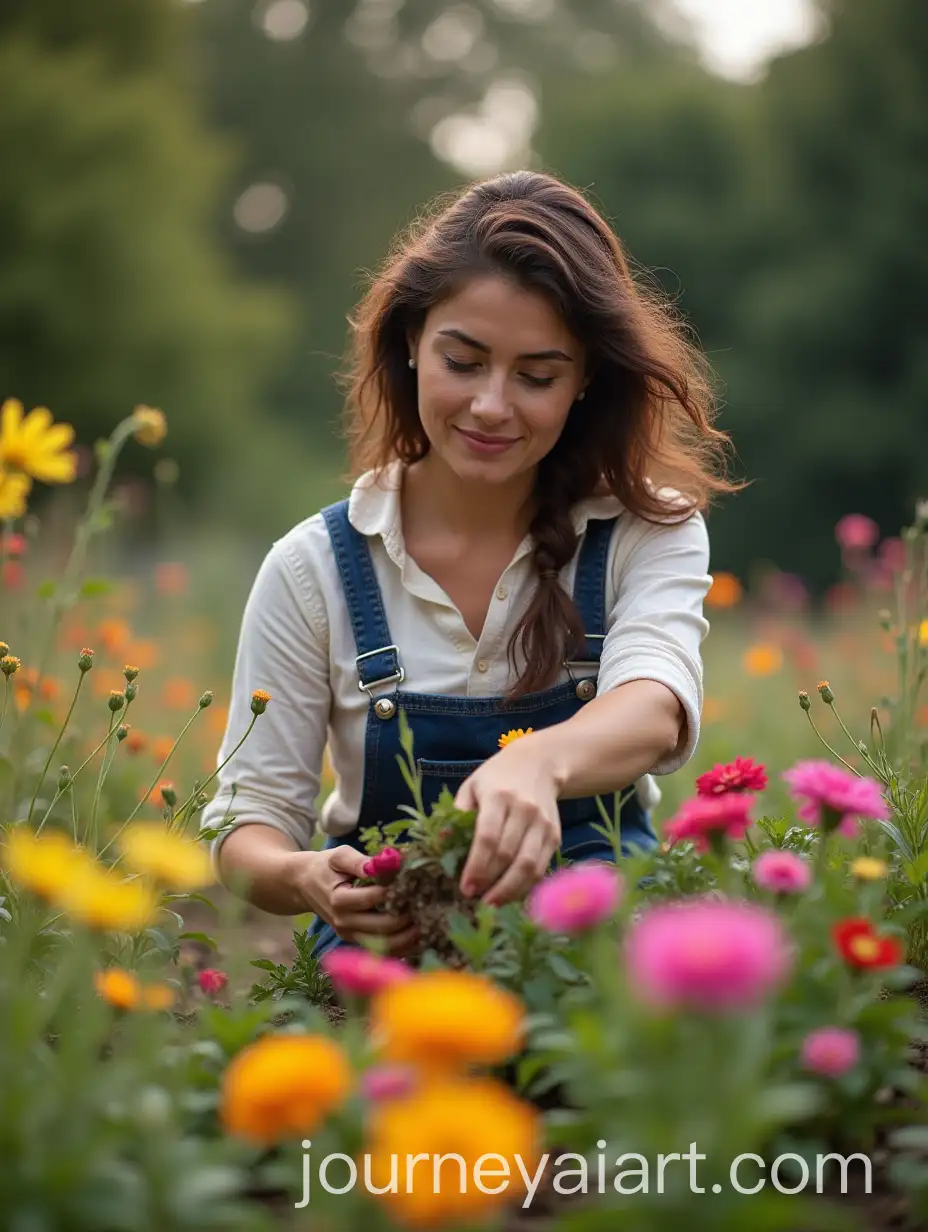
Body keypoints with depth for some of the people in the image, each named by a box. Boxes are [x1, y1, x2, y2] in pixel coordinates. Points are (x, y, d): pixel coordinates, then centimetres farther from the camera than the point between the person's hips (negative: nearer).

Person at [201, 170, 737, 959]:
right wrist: (305, 879, -28)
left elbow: (656, 710, -23)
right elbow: (249, 826, -1)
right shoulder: (315, 569, -1)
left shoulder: (651, 536, -1)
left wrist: (538, 763, -48)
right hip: (387, 946, 0)